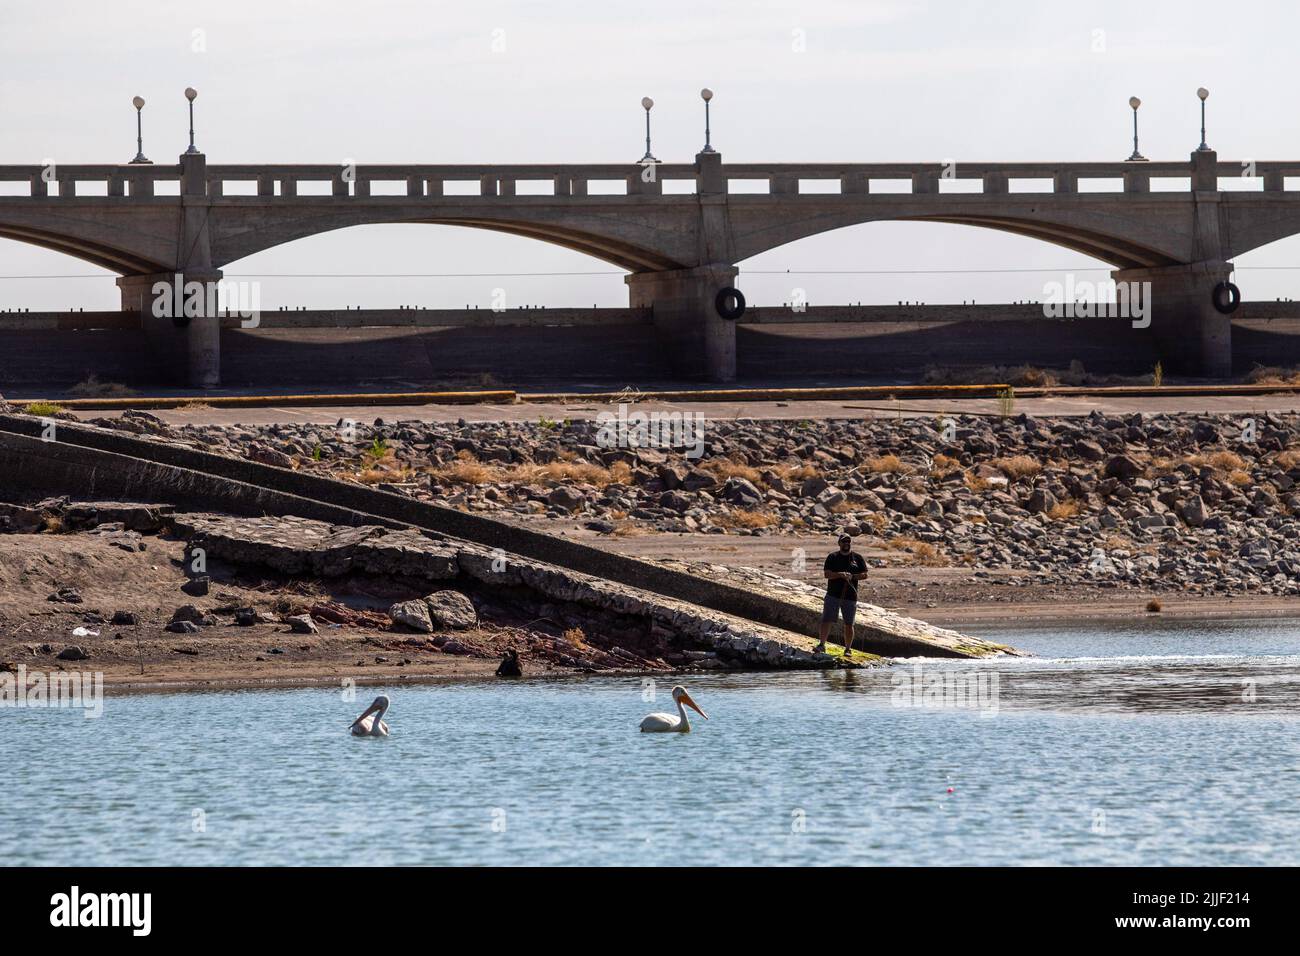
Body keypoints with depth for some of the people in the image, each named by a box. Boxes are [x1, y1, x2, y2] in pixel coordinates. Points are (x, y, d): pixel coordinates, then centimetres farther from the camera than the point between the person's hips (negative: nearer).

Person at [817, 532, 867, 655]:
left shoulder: (857, 558, 6)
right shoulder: (832, 557, 3)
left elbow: (864, 575, 5)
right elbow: (827, 574, -7)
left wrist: (852, 577, -12)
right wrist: (840, 574, -22)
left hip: (850, 596, 1)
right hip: (833, 594, -1)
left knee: (848, 624, 4)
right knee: (826, 621, -6)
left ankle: (848, 648, 12)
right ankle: (822, 645, 1)